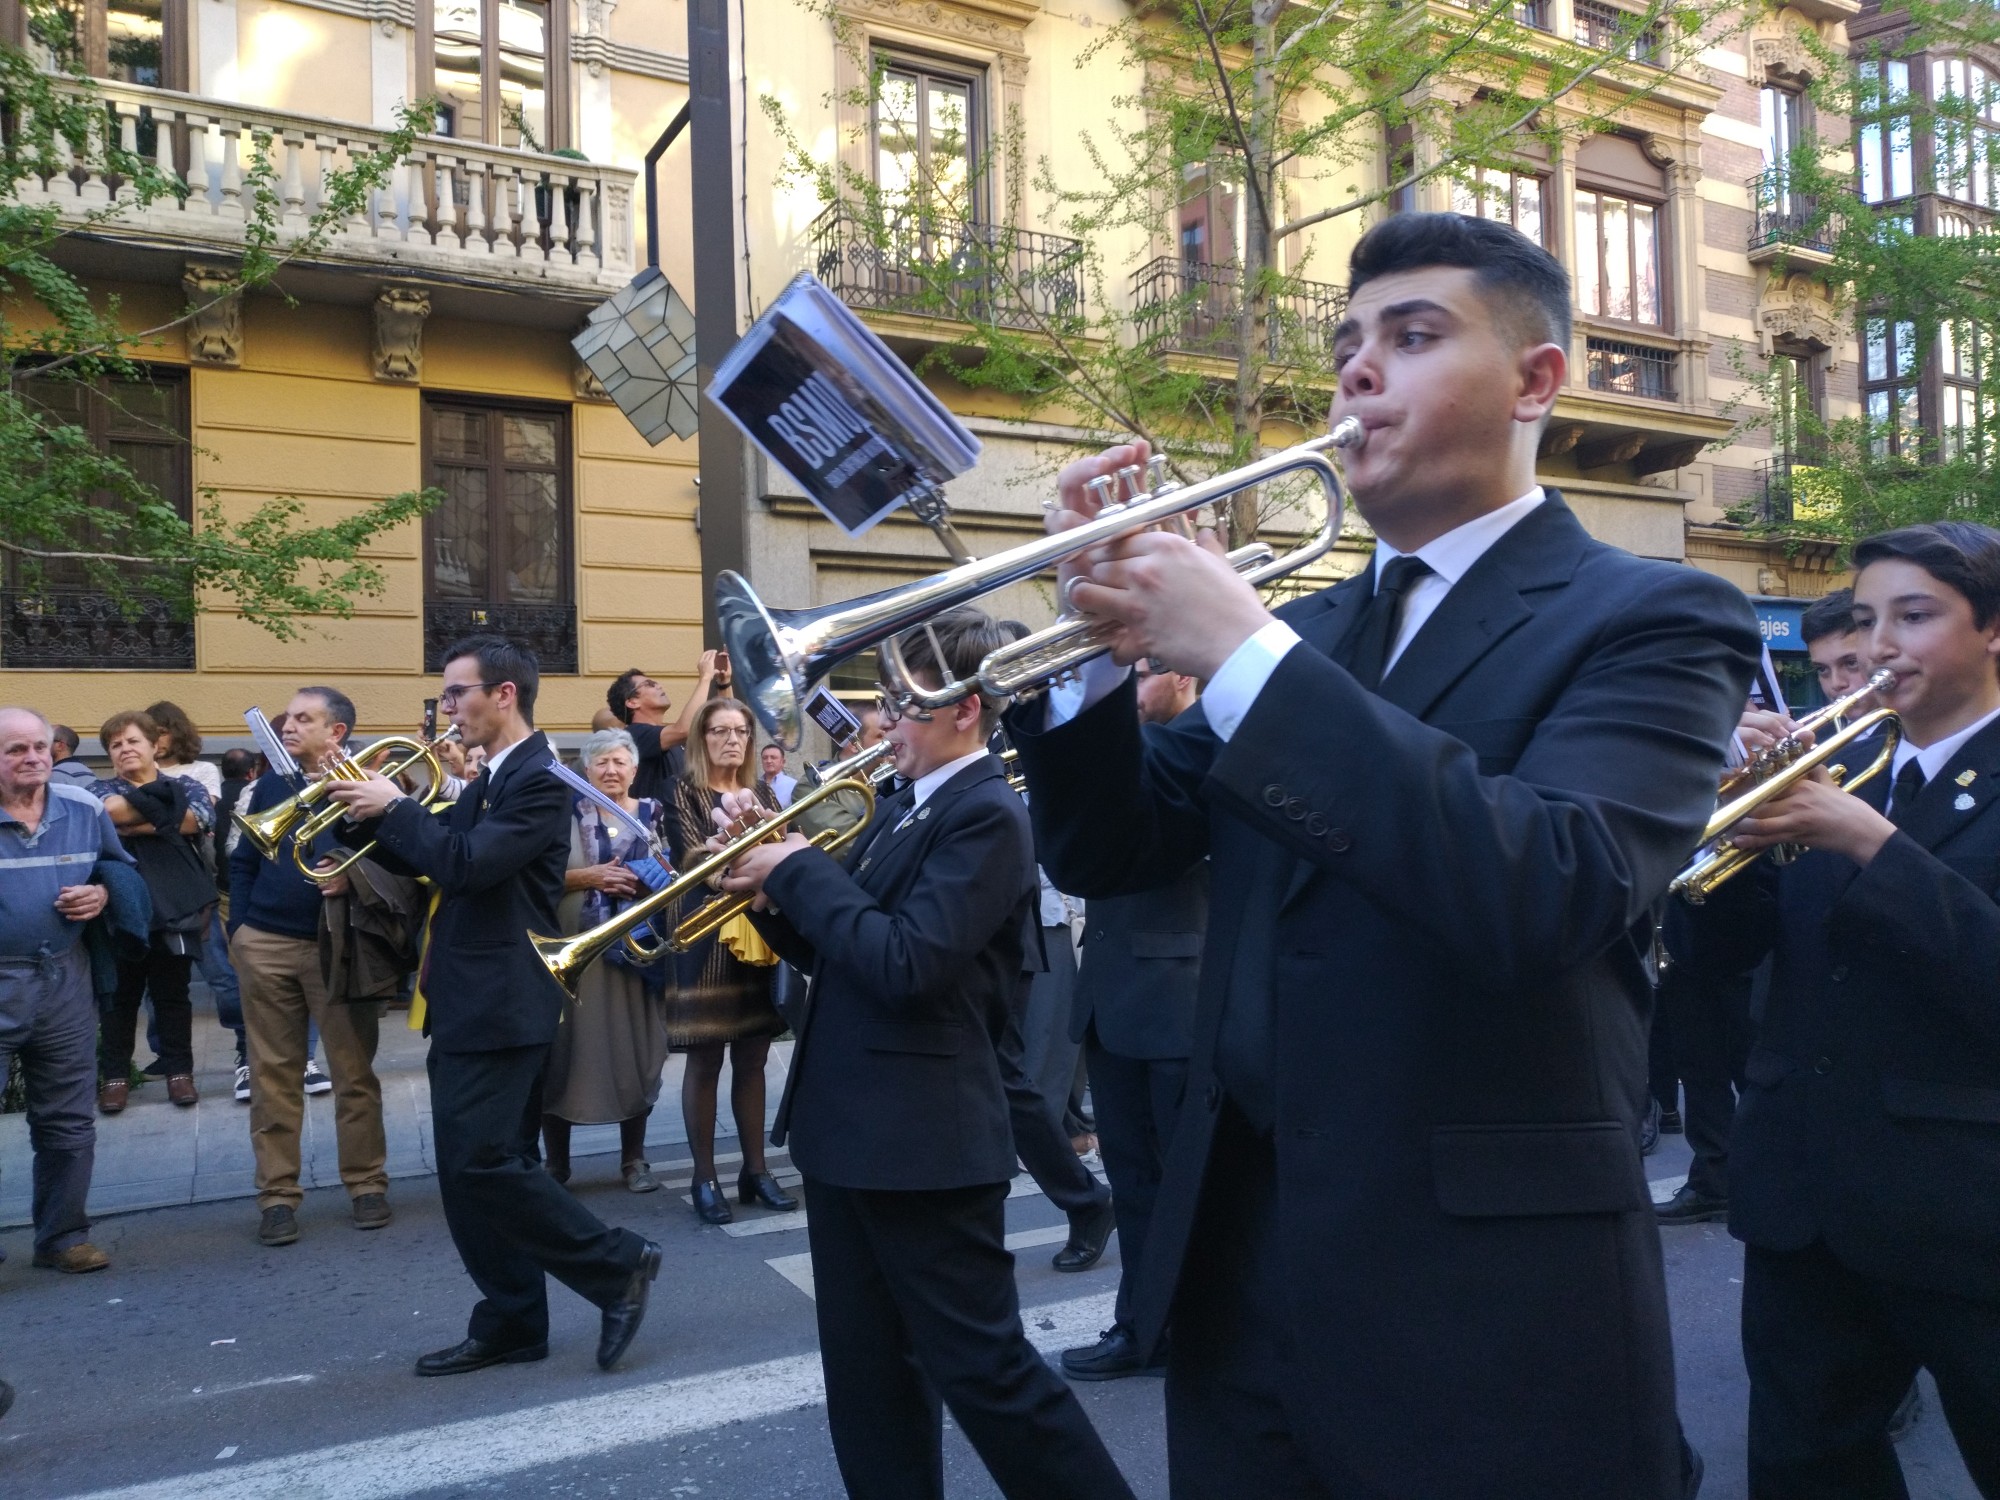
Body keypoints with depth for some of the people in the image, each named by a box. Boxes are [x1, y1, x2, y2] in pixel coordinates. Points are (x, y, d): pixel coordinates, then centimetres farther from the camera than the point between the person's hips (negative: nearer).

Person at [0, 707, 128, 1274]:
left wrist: (102, 894, -6)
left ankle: (62, 1236, 26)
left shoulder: (85, 810, 3)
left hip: (65, 982, 4)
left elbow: (121, 869, 16)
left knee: (68, 1121, 12)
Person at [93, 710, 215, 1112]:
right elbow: (111, 810, -18)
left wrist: (139, 821, -15)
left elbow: (203, 818, -15)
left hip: (176, 906, 0)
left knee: (173, 993, 8)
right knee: (121, 993, 8)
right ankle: (116, 1074, 18)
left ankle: (179, 1070, 17)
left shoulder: (184, 785, 8)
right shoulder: (105, 789, 8)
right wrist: (164, 808, -11)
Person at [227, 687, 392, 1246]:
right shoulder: (271, 787, 10)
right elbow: (243, 863, 13)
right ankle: (278, 1194, 15)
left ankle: (366, 1184, 15)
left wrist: (354, 877, -24)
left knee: (354, 1072, 4)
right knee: (273, 1075, 7)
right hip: (267, 946, 4)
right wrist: (239, 931, 5)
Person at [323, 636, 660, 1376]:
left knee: (481, 1163, -11)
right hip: (467, 1004, 10)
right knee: (474, 1169, 13)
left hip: (500, 1005, -10)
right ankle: (511, 1323, 23)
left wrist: (394, 806, -13)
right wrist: (365, 813, 3)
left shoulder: (539, 779, -15)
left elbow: (465, 864, -25)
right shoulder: (487, 781, 15)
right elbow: (423, 857, 19)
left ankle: (619, 1262, 2)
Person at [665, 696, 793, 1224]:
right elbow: (694, 859, -16)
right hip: (706, 939, -4)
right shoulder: (684, 793, -3)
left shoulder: (761, 793, 11)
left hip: (760, 935, 5)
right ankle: (704, 1178, 11)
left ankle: (755, 1169, 19)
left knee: (752, 1059, 10)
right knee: (705, 1061, 1)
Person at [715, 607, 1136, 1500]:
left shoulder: (987, 816, -16)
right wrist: (770, 885, -3)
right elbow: (832, 952, 14)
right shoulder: (897, 810, 12)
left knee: (982, 1368, 2)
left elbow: (904, 964, -26)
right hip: (849, 1130, 9)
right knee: (865, 1370, 18)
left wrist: (800, 870, -15)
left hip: (924, 1136, -9)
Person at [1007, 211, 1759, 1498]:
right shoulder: (1298, 631, 10)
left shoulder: (1655, 619, -7)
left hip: (1488, 1308, -5)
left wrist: (1244, 652, -24)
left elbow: (1548, 893, -25)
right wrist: (1104, 635, -9)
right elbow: (1109, 854, 7)